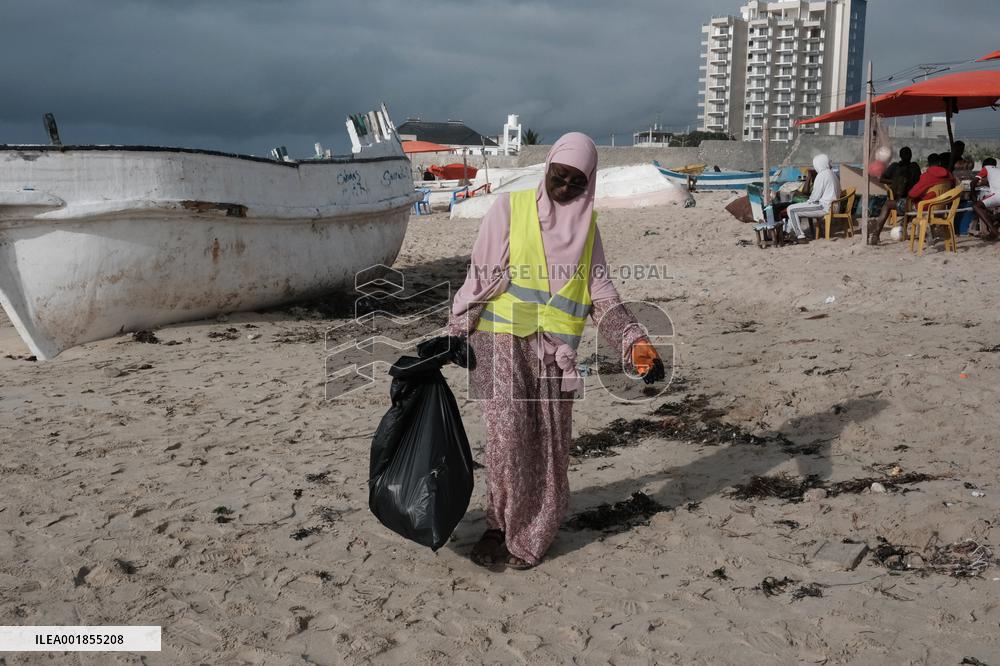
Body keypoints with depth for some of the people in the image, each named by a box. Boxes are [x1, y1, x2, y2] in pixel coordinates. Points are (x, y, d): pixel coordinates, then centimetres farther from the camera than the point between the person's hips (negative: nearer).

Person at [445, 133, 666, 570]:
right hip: (502, 341, -3)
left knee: (550, 440, 2)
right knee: (507, 432, -11)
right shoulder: (510, 208, 2)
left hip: (555, 350, 3)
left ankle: (529, 535, 18)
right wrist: (455, 333, -7)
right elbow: (481, 276, -1)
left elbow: (602, 296, 6)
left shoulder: (587, 226, 12)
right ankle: (501, 525, 7)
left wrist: (636, 342, -7)